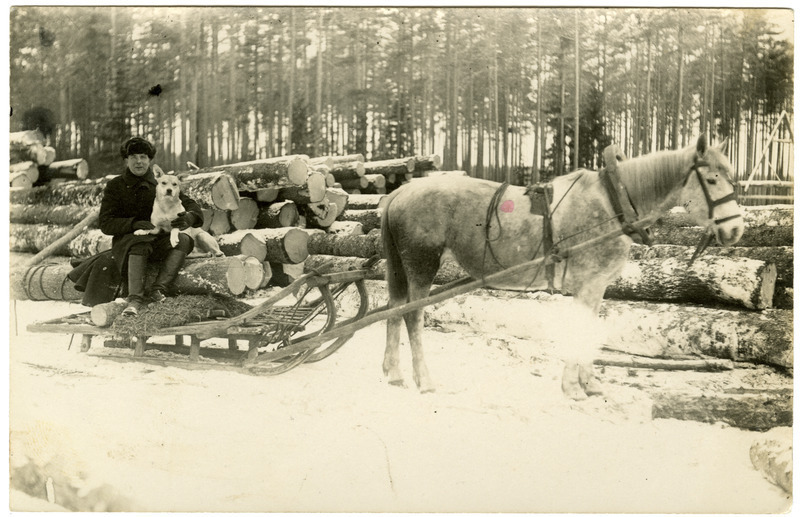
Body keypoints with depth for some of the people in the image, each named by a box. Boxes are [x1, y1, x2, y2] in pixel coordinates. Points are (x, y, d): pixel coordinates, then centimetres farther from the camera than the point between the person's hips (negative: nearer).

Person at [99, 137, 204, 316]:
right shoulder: (115, 186, 6)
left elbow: (192, 207, 3)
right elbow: (105, 224, -4)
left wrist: (188, 218, -24)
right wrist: (134, 224, -22)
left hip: (159, 242, 2)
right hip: (127, 240, -2)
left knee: (183, 239, -27)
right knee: (139, 243, -37)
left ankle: (158, 289, -37)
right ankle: (135, 298, -46)